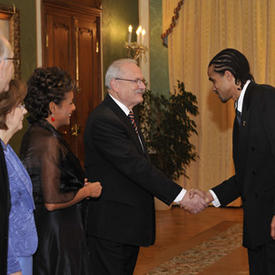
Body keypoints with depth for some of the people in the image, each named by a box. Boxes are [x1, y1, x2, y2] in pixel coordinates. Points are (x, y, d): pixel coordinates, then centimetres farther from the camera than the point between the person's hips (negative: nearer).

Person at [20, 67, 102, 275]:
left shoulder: (33, 134, 9)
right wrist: (87, 191, -10)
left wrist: (77, 184, 14)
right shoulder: (49, 142, -20)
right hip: (58, 234, -10)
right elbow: (52, 202, -24)